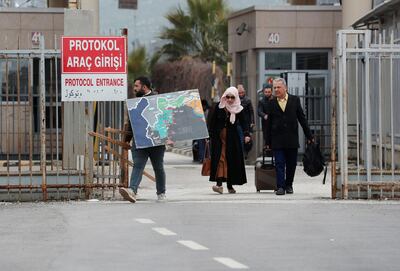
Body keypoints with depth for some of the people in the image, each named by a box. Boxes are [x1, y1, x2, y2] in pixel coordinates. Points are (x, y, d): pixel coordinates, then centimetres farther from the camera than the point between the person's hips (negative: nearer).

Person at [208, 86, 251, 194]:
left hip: (232, 138, 1)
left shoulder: (238, 109, 2)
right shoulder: (219, 106, 1)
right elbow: (212, 122, 3)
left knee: (232, 160, 2)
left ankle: (230, 185, 11)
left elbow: (243, 122, -3)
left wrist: (246, 134, -20)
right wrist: (211, 136, -1)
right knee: (220, 158, -12)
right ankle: (219, 184, -21)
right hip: (219, 137, -1)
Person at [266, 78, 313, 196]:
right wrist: (268, 142, 4)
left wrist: (309, 136, 6)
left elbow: (302, 118, 7)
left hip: (292, 139, 1)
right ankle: (280, 187, -6)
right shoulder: (271, 103, 5)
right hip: (277, 139, -1)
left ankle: (289, 185, 21)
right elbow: (269, 123, 6)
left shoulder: (295, 100, 5)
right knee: (279, 164, -6)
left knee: (291, 164, 7)